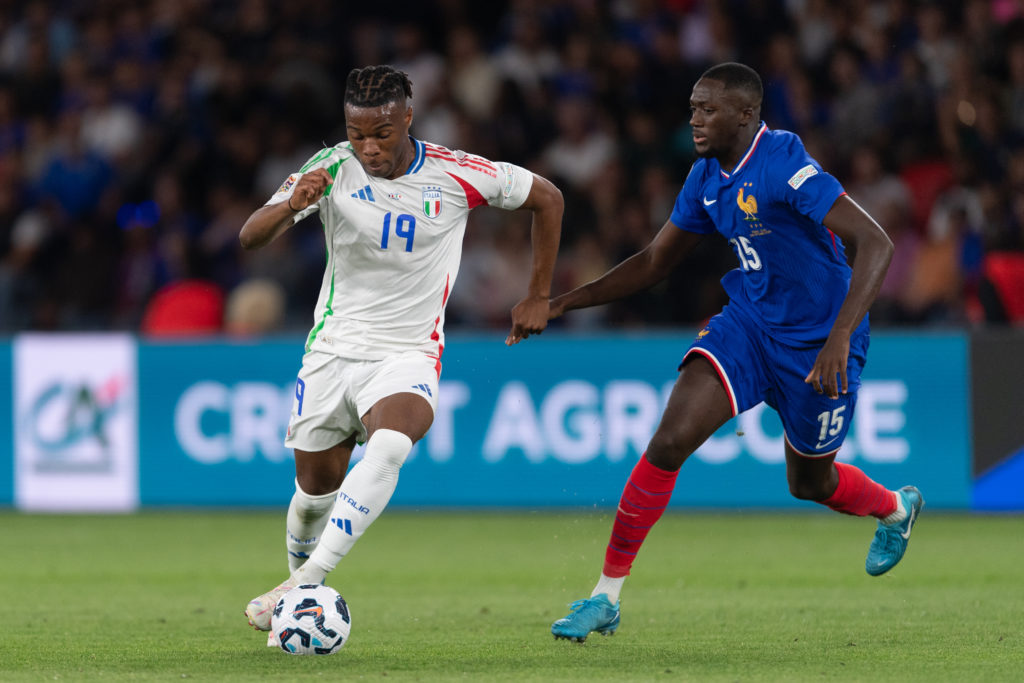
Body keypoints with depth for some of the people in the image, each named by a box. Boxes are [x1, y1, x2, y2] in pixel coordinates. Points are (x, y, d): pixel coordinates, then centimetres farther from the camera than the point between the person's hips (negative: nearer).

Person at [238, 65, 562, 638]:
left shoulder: (456, 176, -10)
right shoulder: (333, 168, -9)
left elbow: (547, 198, 6)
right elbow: (250, 238, -17)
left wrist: (539, 298, 6)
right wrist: (291, 206, -40)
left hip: (409, 354, -2)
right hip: (333, 349, 2)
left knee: (388, 447, -31)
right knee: (316, 487, 7)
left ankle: (307, 584, -32)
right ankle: (301, 582, 37)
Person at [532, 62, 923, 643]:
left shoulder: (785, 166, -25)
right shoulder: (707, 177, 0)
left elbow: (875, 245, -31)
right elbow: (654, 263, 12)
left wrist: (839, 337, -40)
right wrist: (564, 302, 4)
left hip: (816, 345, -5)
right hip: (748, 323, 5)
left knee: (810, 483, 14)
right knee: (670, 440, -16)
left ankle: (895, 508, 51)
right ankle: (607, 595, -9)